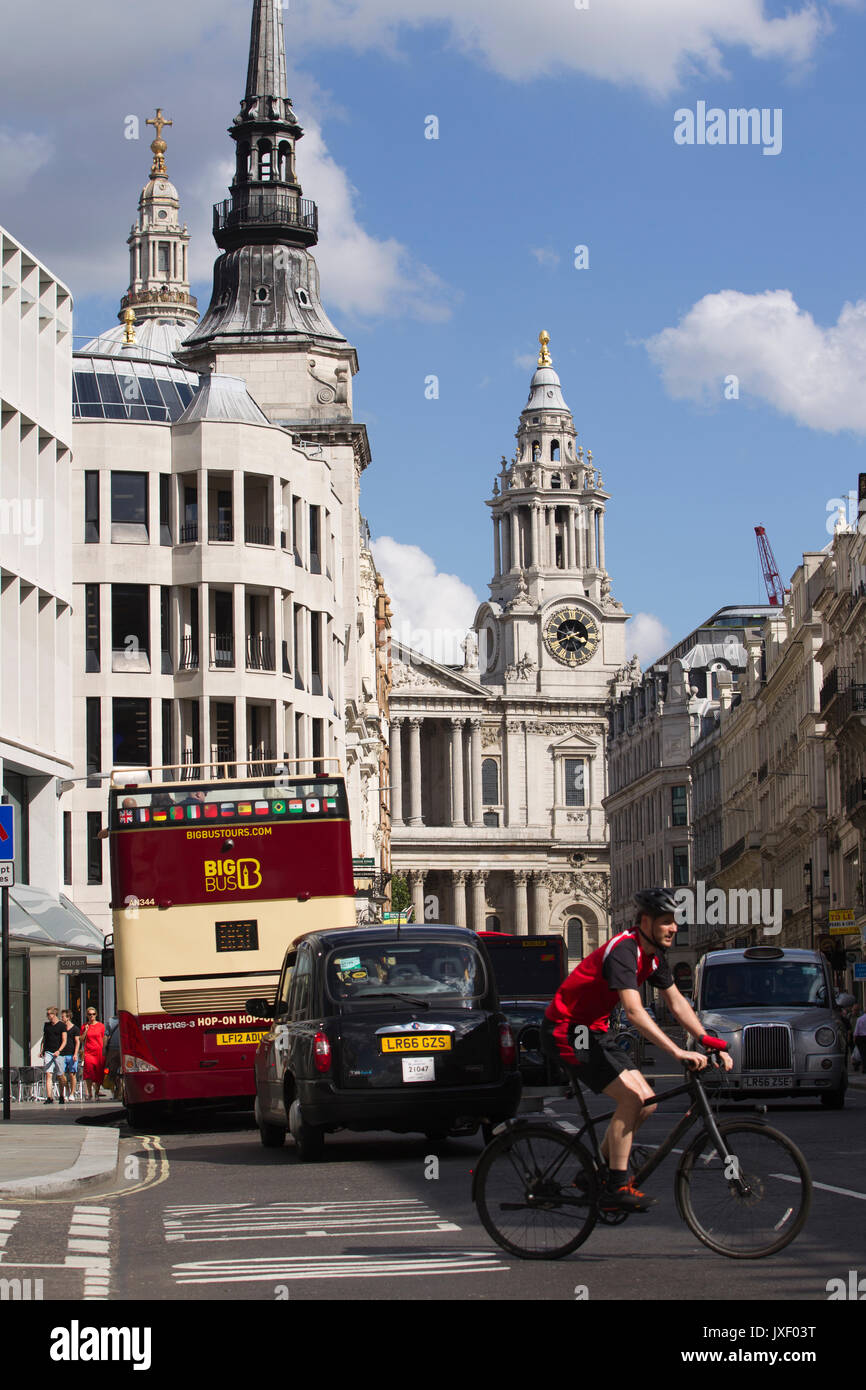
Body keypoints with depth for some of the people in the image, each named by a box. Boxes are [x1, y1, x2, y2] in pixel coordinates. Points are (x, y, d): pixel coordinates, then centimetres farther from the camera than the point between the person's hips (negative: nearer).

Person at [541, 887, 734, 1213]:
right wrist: (678, 1053, -41)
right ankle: (617, 1189, -13)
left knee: (646, 1101, 2)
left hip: (593, 1031, 9)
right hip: (567, 1030, -9)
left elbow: (677, 1005, 8)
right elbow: (635, 1013, -36)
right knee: (631, 1097, -18)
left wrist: (710, 1043, -3)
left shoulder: (653, 956, 5)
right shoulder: (623, 951, -26)